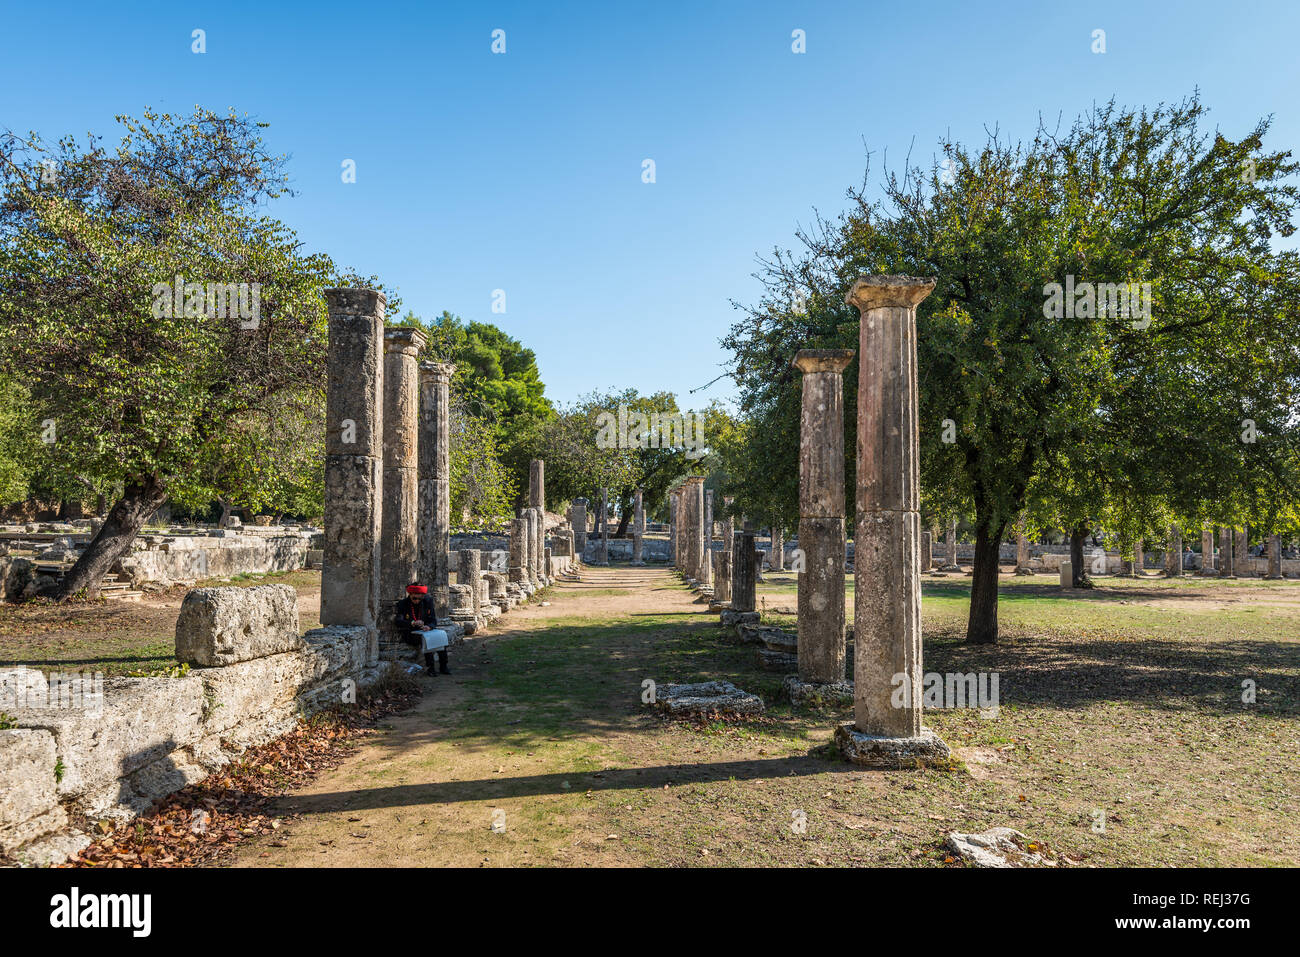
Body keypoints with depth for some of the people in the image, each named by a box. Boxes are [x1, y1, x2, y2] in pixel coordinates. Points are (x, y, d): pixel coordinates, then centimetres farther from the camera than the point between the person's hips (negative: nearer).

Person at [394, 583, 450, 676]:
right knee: (426, 637, -33)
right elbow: (399, 621, -15)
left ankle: (443, 666, -19)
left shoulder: (427, 602, 6)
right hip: (409, 634, -4)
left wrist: (429, 626, -19)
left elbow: (433, 619, 4)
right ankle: (429, 667, -30)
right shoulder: (402, 604, -3)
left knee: (441, 634, -21)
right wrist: (413, 623, -32)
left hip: (424, 630, 4)